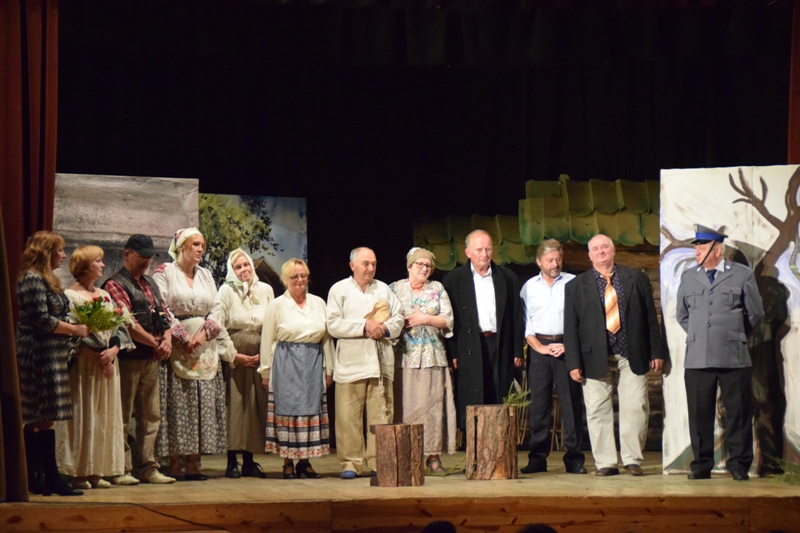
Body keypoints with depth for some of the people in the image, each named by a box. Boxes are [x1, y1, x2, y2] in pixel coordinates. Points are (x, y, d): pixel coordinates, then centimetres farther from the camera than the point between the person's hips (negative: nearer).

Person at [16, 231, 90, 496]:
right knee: (44, 418, -10)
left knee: (35, 420, 8)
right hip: (40, 356, -10)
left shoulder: (45, 280, 20)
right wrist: (74, 329, -9)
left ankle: (34, 479, 9)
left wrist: (73, 328, 9)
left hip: (47, 355, 10)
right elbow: (42, 320, -17)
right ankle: (51, 479, -10)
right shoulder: (33, 280, -12)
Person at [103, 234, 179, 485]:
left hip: (151, 358, 8)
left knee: (151, 416, 9)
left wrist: (167, 338, -2)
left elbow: (165, 313, 18)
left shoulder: (150, 283, 19)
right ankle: (121, 471, 0)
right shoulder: (115, 285, -8)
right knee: (123, 417, -3)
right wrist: (156, 343, -11)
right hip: (128, 358, -8)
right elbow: (128, 324, -17)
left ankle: (148, 468, 15)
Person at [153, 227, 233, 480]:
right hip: (175, 348, -5)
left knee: (202, 404, 1)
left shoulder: (206, 275, 17)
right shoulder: (164, 272, 1)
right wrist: (180, 338, -14)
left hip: (205, 348, 5)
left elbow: (216, 310, 10)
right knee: (176, 405, -8)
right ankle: (175, 465, -5)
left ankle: (193, 464, 4)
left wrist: (204, 333, -7)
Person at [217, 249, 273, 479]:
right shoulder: (226, 291, -1)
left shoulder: (265, 290, 9)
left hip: (259, 356, 3)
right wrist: (233, 355, -11)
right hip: (234, 355, -3)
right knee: (234, 406, -6)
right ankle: (231, 462, -3)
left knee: (256, 406, 3)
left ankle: (249, 461, 9)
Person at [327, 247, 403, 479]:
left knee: (381, 414, 1)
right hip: (351, 362, -3)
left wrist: (385, 328, -7)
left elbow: (398, 318, 13)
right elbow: (333, 325, -5)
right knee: (349, 416, -5)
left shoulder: (383, 289, 17)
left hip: (381, 361, 3)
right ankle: (351, 463, 1)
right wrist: (364, 326, -11)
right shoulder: (339, 290, 6)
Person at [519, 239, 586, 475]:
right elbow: (524, 323, 9)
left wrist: (568, 345, -8)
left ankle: (574, 458, -1)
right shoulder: (529, 287, 11)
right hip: (538, 347, 2)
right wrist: (540, 348, -4)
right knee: (538, 404, 1)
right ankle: (537, 458, 4)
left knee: (571, 403, -4)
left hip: (567, 346, -2)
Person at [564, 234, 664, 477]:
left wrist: (656, 352, 4)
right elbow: (570, 328, 5)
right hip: (596, 359, 0)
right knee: (598, 412, 0)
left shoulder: (637, 279, 9)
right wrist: (573, 363, -3)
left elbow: (650, 317, 10)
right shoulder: (576, 286, 7)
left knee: (635, 408, -2)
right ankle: (605, 462, 8)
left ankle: (633, 459, 8)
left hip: (632, 357, 0)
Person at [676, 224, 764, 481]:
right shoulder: (688, 278, 12)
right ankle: (702, 464, 11)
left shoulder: (743, 275, 3)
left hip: (734, 358, -2)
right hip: (697, 360, 2)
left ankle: (739, 463, 9)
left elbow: (755, 313, 11)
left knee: (738, 412, 1)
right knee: (699, 413, 3)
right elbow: (681, 314, 23)